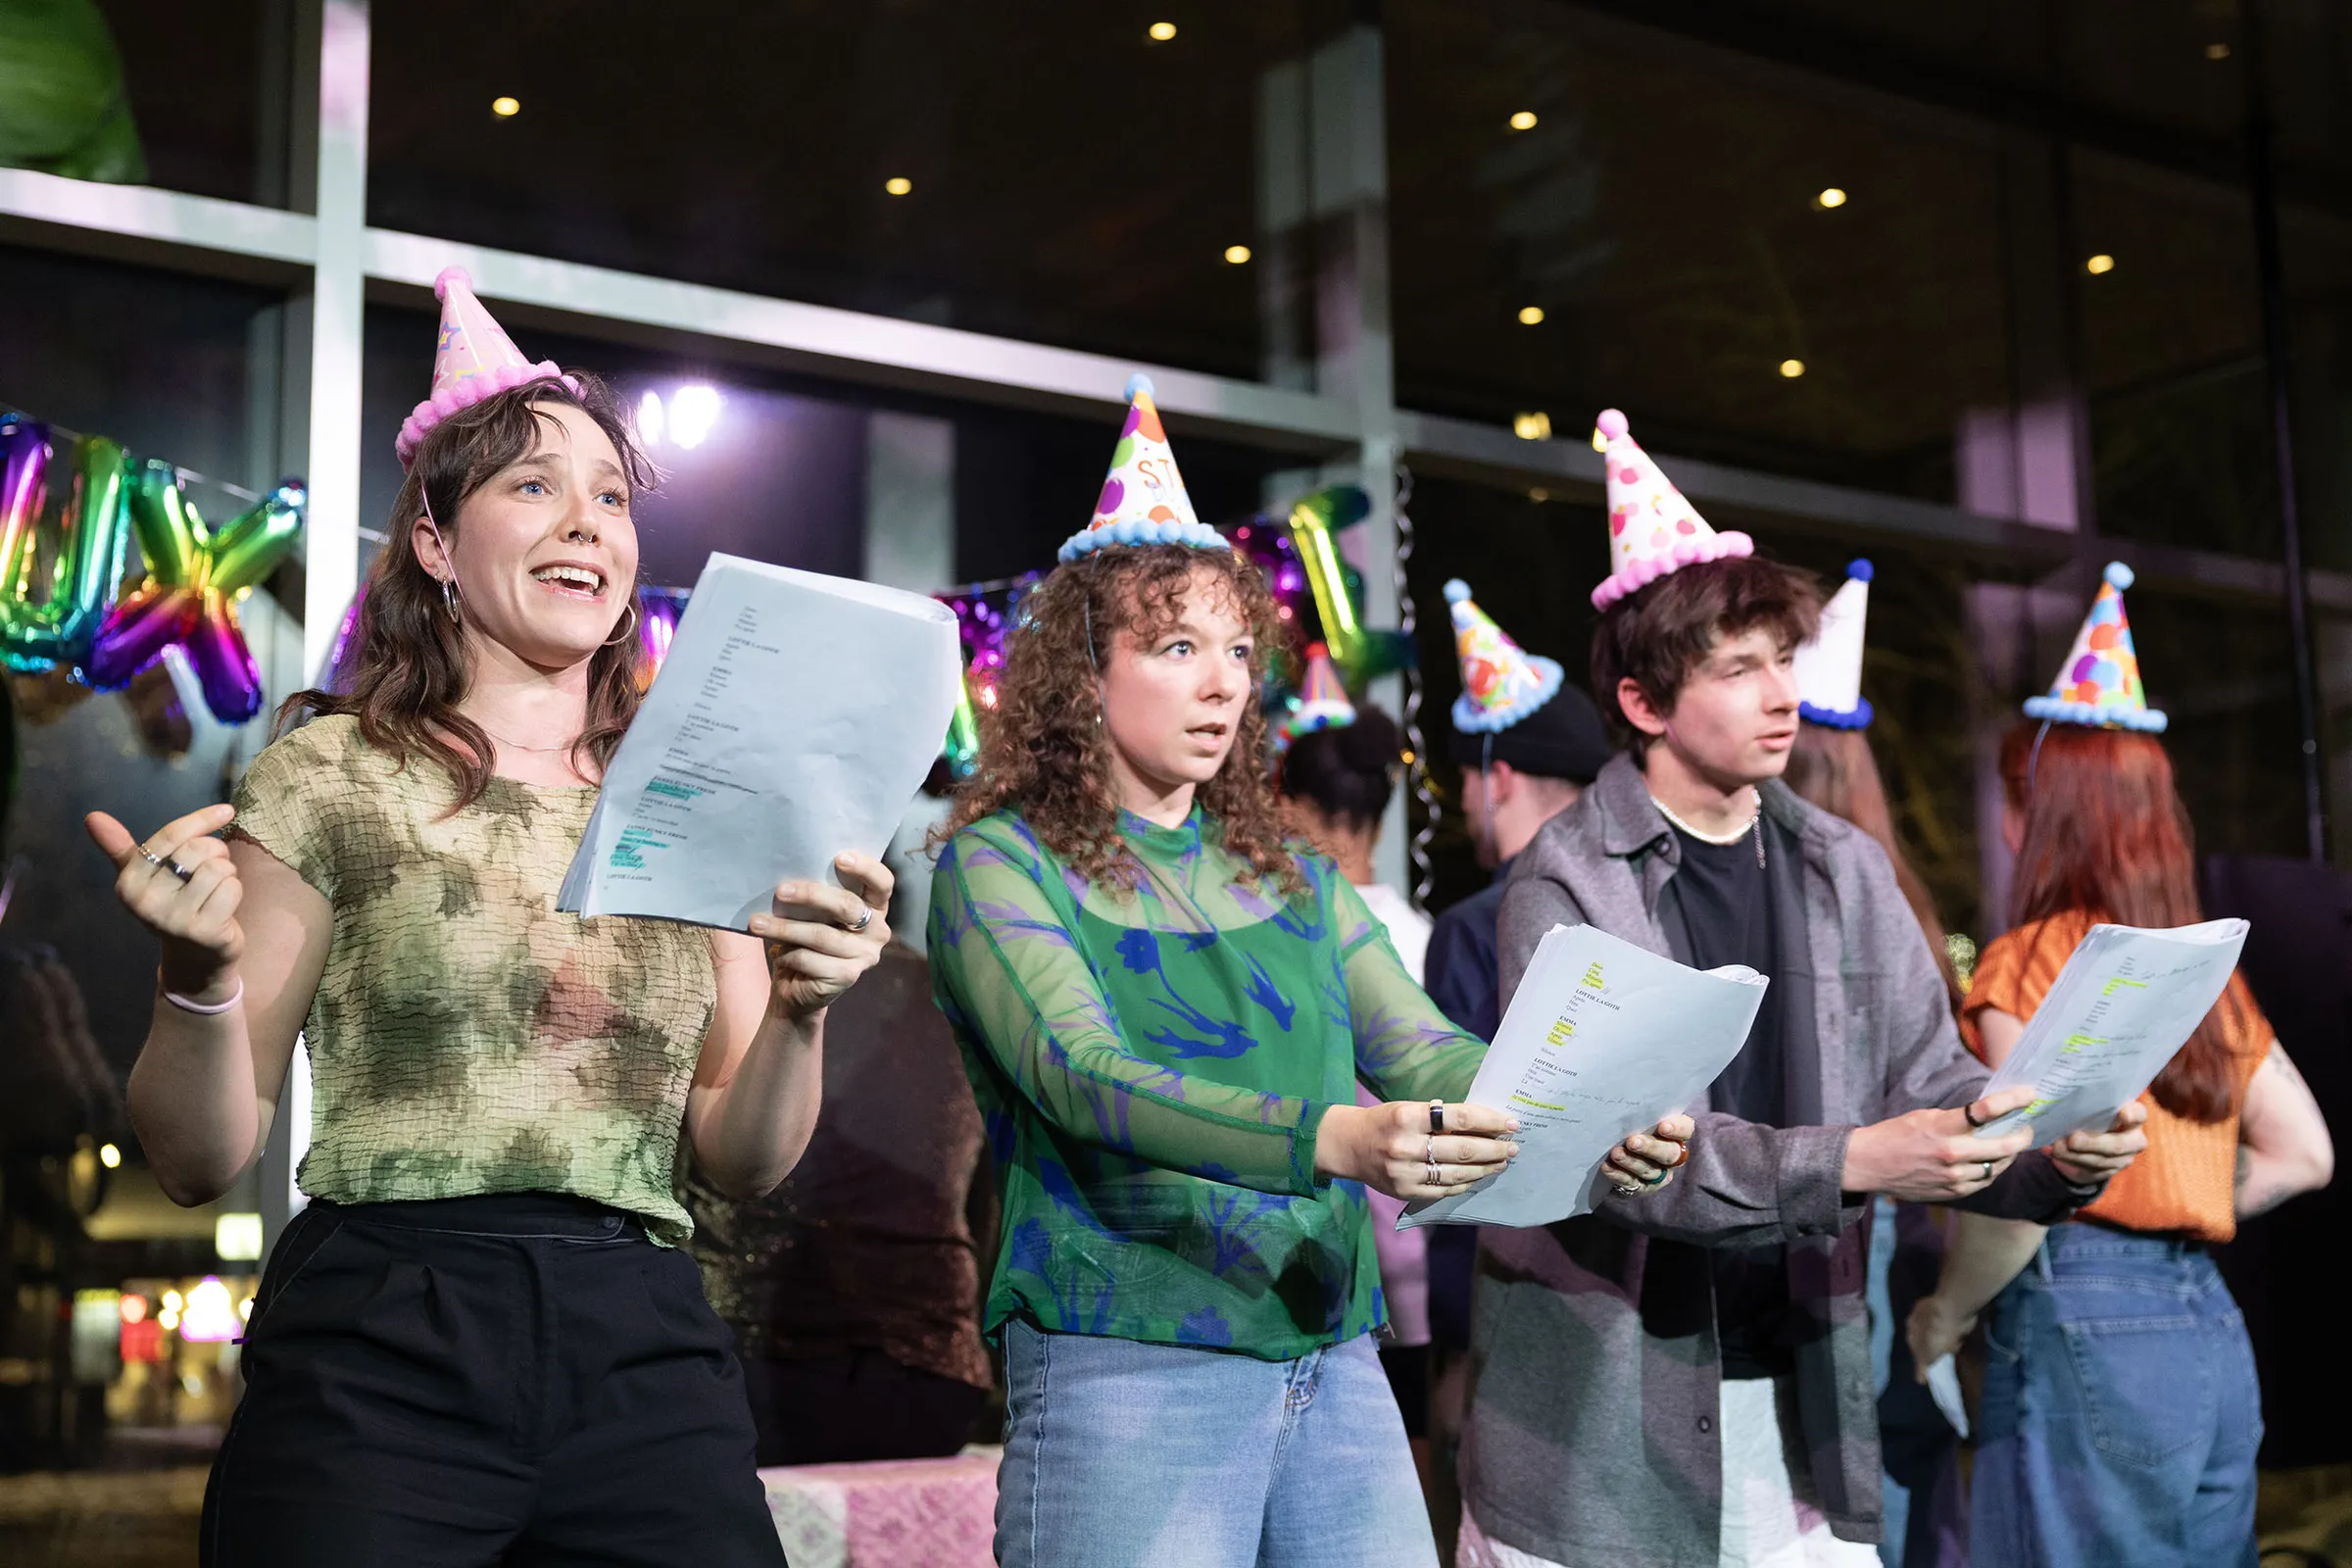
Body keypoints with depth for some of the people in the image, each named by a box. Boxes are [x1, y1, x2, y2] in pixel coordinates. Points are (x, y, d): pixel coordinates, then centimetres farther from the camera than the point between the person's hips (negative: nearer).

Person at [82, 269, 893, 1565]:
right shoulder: (333, 777, 1)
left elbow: (744, 1160, 10)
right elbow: (199, 1162, 2)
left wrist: (798, 1009, -9)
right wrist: (200, 977, -16)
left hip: (643, 1353, 3)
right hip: (381, 1357, -3)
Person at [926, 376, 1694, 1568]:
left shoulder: (1293, 878, 16)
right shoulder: (1001, 866, -3)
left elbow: (1427, 1053, 7)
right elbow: (1084, 1079, -19)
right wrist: (1331, 1140, -34)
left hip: (1336, 1365, 6)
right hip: (1127, 1369, -5)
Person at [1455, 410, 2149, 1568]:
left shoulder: (1843, 872, 6)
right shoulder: (1567, 883, -10)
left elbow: (1932, 1080, 5)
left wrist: (2062, 1155, -15)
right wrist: (1849, 1165, -28)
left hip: (1800, 1397, 5)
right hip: (1601, 1406, -4)